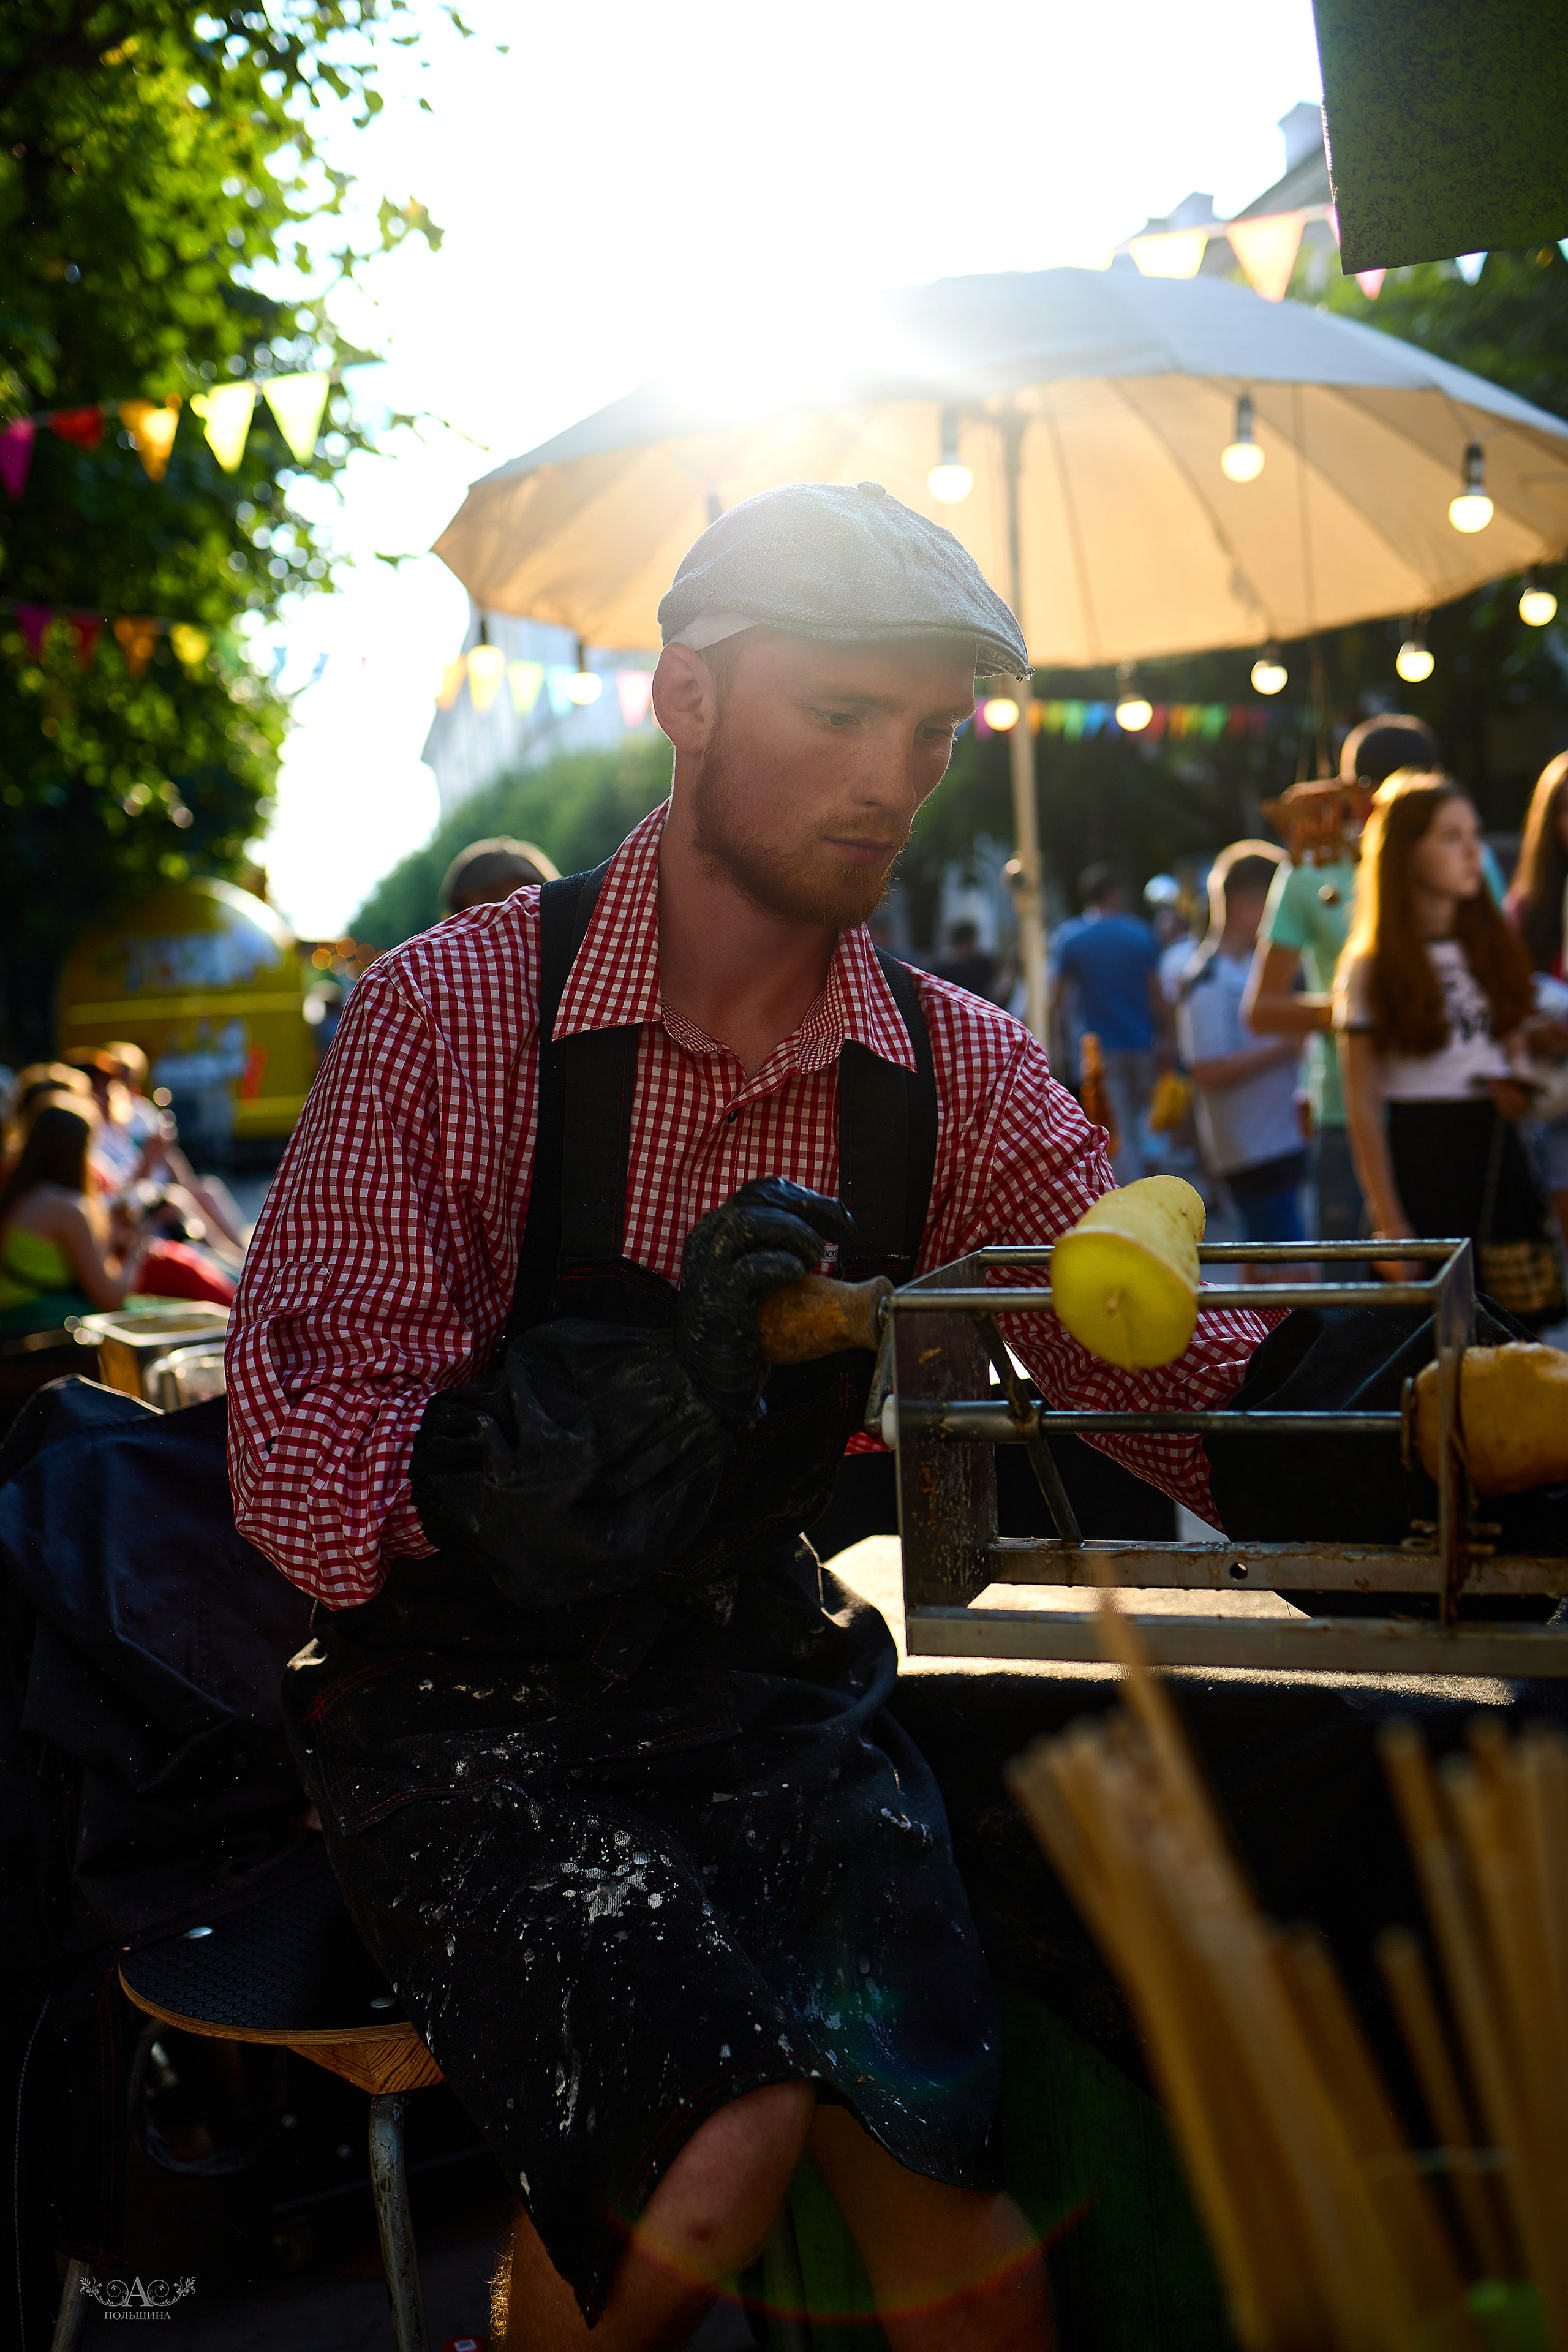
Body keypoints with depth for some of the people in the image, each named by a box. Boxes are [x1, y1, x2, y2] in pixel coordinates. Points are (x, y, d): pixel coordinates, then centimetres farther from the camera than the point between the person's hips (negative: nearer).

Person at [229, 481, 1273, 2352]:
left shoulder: (960, 1076, 2)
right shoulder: (457, 1010, -11)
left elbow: (1167, 1371, -4)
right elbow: (295, 1472, -17)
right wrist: (654, 1373, -33)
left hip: (770, 1679, 3)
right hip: (471, 1709, -3)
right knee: (709, 2158, -24)